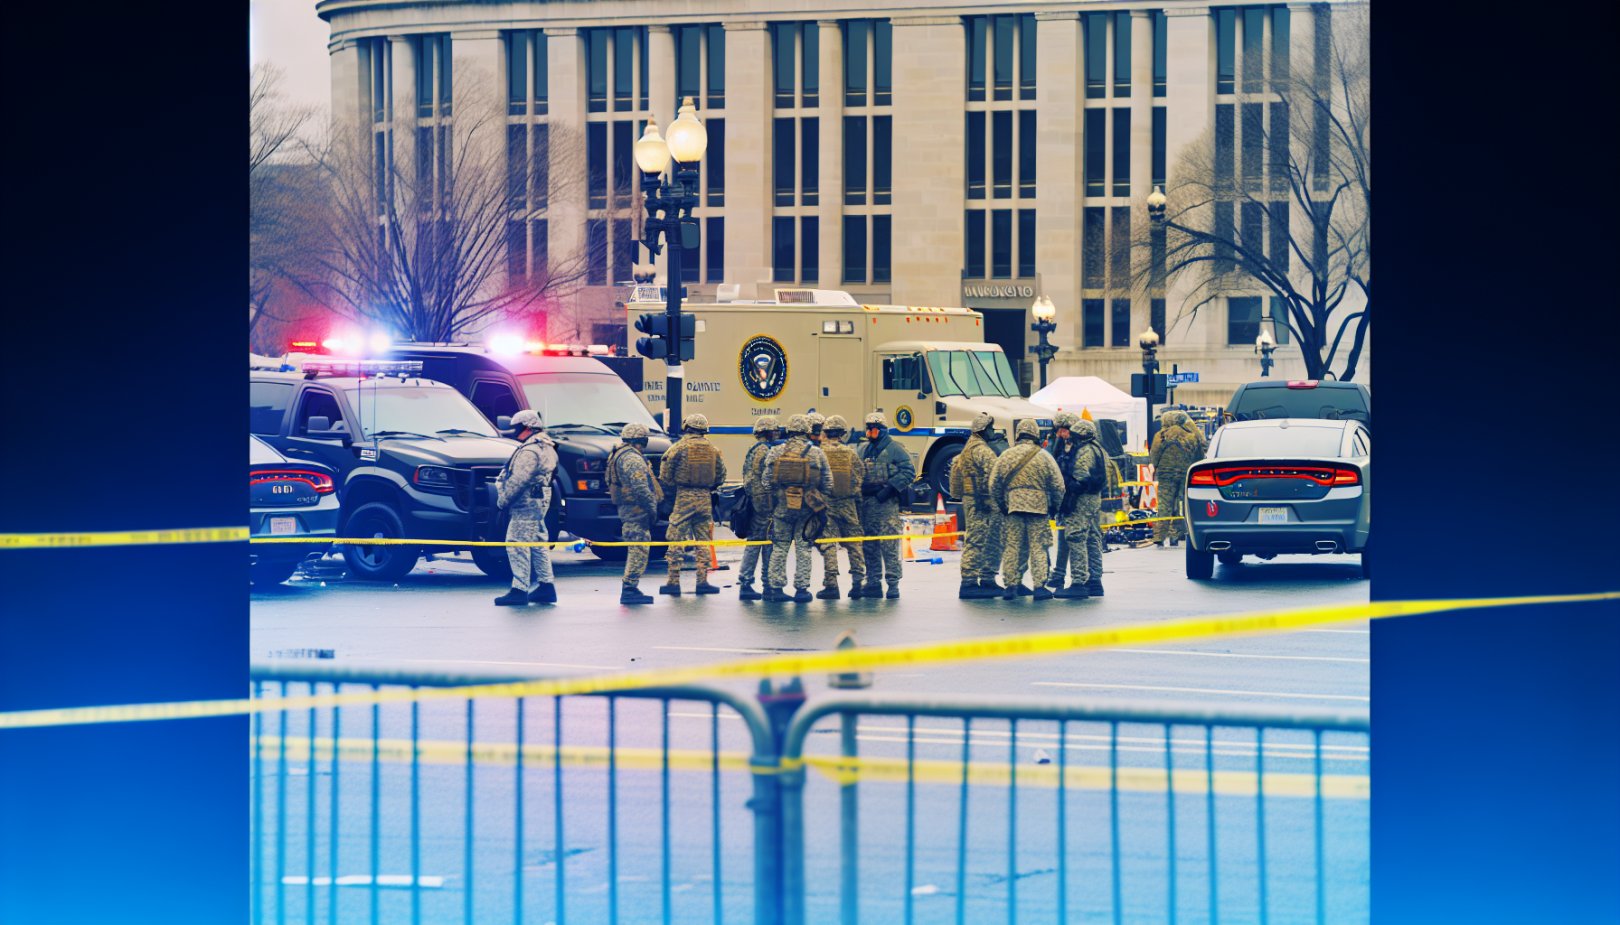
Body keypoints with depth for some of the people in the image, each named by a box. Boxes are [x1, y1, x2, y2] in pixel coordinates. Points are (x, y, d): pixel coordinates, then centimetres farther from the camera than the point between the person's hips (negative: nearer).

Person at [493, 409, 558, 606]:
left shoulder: (530, 452, -17)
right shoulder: (546, 448, 15)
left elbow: (518, 481, -22)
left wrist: (503, 499, -11)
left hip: (525, 504, -11)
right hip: (540, 502, 11)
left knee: (517, 545, -10)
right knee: (538, 544, 14)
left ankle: (519, 590, -13)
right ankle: (546, 586, 17)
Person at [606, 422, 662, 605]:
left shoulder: (619, 456, 18)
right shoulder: (633, 459, -16)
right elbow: (640, 488, -24)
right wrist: (652, 507, -16)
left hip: (626, 508, 11)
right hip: (636, 508, -11)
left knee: (635, 551, 15)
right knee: (639, 550, -9)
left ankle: (630, 590, 18)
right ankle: (630, 589, -11)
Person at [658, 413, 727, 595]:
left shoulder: (679, 447, -5)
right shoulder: (713, 450, 7)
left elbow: (665, 475, -5)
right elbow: (721, 475, 13)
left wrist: (671, 489, 11)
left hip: (684, 498, -4)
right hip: (705, 498, 4)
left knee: (676, 541, 0)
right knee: (703, 541, 10)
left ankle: (674, 582, -3)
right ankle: (702, 581, 8)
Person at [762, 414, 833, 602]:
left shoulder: (776, 452, -1)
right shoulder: (817, 453, -4)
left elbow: (767, 481, 1)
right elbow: (827, 483, -1)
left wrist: (774, 501, 13)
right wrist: (821, 503, 11)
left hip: (781, 507, 1)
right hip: (807, 508, -1)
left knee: (779, 548, 9)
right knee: (803, 548, 5)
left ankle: (775, 587, 8)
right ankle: (801, 589, 5)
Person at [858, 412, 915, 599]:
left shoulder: (894, 449, -2)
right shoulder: (863, 450, 18)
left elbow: (909, 472, -8)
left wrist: (889, 489, -15)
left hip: (887, 504, -7)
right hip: (866, 503, 7)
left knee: (889, 545, -10)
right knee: (869, 545, 8)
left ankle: (893, 583, -7)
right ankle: (873, 582, 14)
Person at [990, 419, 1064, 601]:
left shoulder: (1006, 456, 5)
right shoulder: (1044, 457, -2)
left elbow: (994, 484, 7)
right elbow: (1058, 485, -2)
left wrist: (1001, 505, 18)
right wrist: (1054, 506, 12)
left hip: (1012, 505, 2)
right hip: (1038, 506, -2)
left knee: (1012, 547, 7)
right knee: (1038, 548, 1)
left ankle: (1010, 585, 7)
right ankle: (1039, 587, -1)